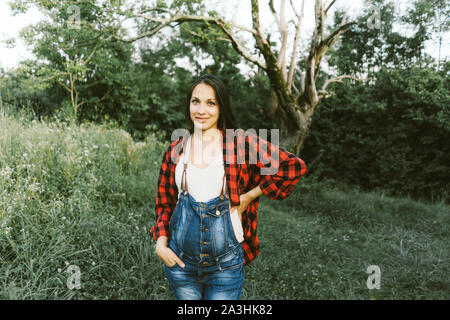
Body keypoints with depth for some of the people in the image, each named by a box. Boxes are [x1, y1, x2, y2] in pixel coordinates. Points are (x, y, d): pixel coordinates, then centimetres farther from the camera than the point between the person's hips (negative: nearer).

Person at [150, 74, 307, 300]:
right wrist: (161, 243, -3)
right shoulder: (175, 151, 1)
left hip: (225, 264, -2)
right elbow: (164, 202, 10)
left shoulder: (241, 144, -8)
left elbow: (294, 166, -9)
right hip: (181, 261, 3)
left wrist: (250, 195, -10)